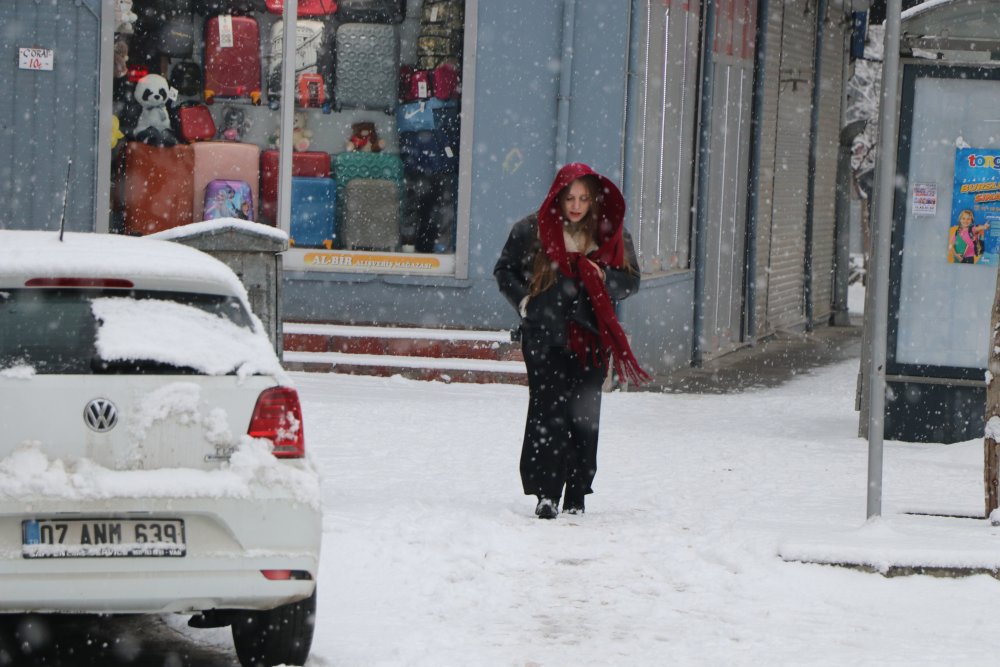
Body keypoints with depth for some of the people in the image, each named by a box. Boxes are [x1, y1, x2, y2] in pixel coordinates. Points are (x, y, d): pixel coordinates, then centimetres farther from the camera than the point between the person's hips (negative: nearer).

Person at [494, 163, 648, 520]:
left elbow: (631, 280, 12)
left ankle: (576, 495, 10)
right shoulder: (530, 231, 3)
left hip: (591, 339, 2)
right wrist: (525, 301, -4)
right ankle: (546, 493, -14)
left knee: (584, 415, 2)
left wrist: (604, 277, -9)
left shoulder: (611, 233, 8)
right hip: (546, 334, -2)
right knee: (549, 409, -13)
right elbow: (504, 270, 12)